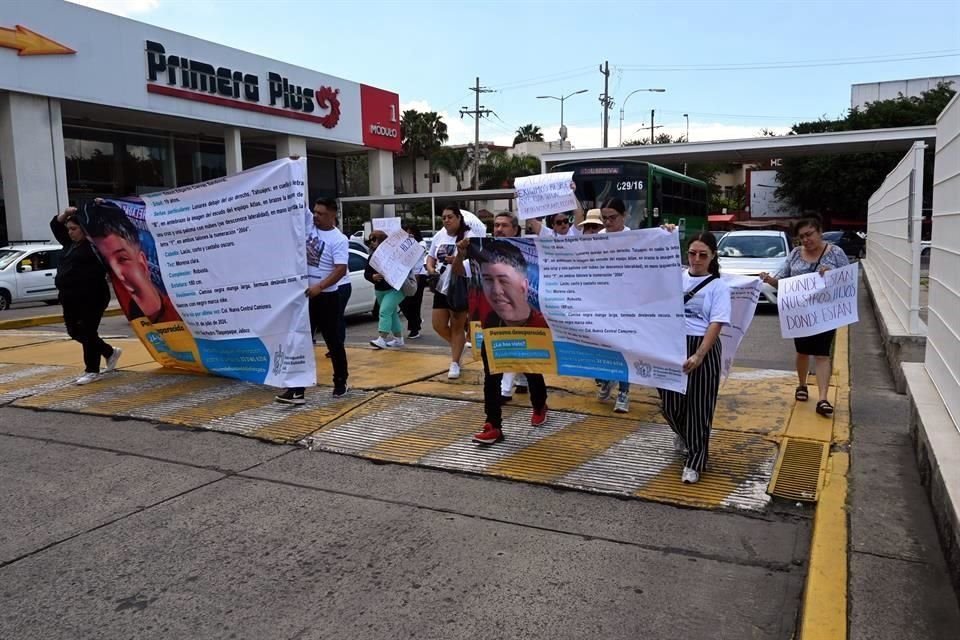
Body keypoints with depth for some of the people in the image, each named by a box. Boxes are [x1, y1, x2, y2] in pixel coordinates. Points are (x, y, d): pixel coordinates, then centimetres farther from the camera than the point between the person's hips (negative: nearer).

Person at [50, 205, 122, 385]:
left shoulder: (95, 243, -6)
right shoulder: (70, 243, 16)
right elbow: (55, 225, 25)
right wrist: (66, 213, 11)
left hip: (91, 297, -9)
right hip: (70, 298, 9)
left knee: (87, 333, -4)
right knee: (75, 332, 13)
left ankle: (92, 371, 7)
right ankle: (111, 352, 30)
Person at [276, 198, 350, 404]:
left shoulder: (339, 239, -11)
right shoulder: (308, 227, 6)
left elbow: (341, 270, -21)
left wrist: (320, 286, -30)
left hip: (326, 298, -5)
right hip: (304, 295, 6)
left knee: (333, 341, 8)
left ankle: (341, 382, 26)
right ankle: (297, 388, 7)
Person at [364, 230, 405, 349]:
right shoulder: (372, 257, 6)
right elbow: (366, 273, 4)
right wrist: (373, 277, -15)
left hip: (395, 289, -7)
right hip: (380, 290, 7)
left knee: (385, 311, -18)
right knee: (392, 313, 14)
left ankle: (382, 339, -20)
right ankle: (399, 339, 24)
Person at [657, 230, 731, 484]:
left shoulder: (718, 286, -2)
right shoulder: (676, 277, 6)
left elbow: (716, 325, -10)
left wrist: (698, 356, -20)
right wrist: (664, 239, -10)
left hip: (703, 348, -3)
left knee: (698, 406, 2)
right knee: (671, 402, 8)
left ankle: (694, 462, 15)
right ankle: (682, 434, 43)